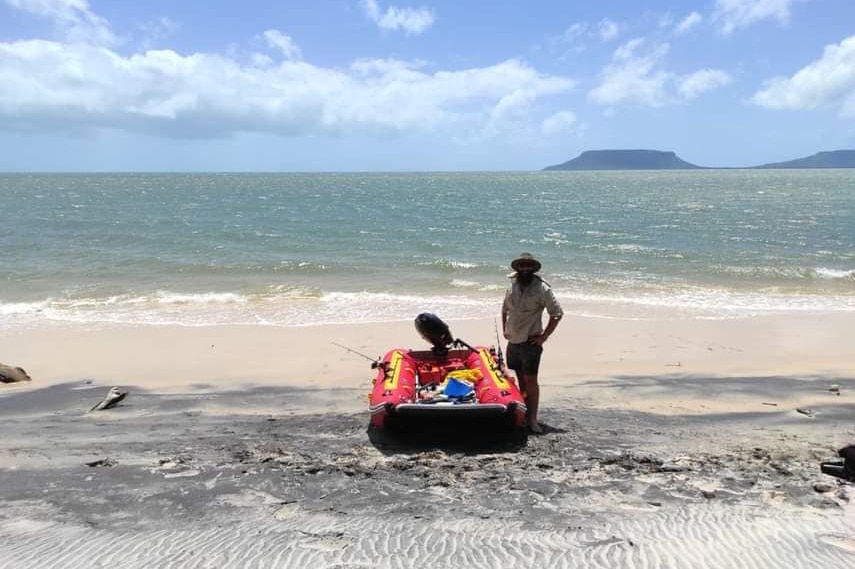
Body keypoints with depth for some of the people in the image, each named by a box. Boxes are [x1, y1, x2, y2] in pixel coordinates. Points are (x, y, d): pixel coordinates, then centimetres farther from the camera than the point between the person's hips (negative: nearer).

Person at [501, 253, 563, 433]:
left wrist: (544, 336, -12)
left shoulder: (542, 289, -10)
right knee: (520, 379, 14)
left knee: (530, 380, -8)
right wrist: (504, 329, 14)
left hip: (530, 343, -6)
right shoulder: (512, 287, 9)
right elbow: (504, 310, 24)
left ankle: (532, 419, -3)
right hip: (513, 342, 6)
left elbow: (557, 313, -11)